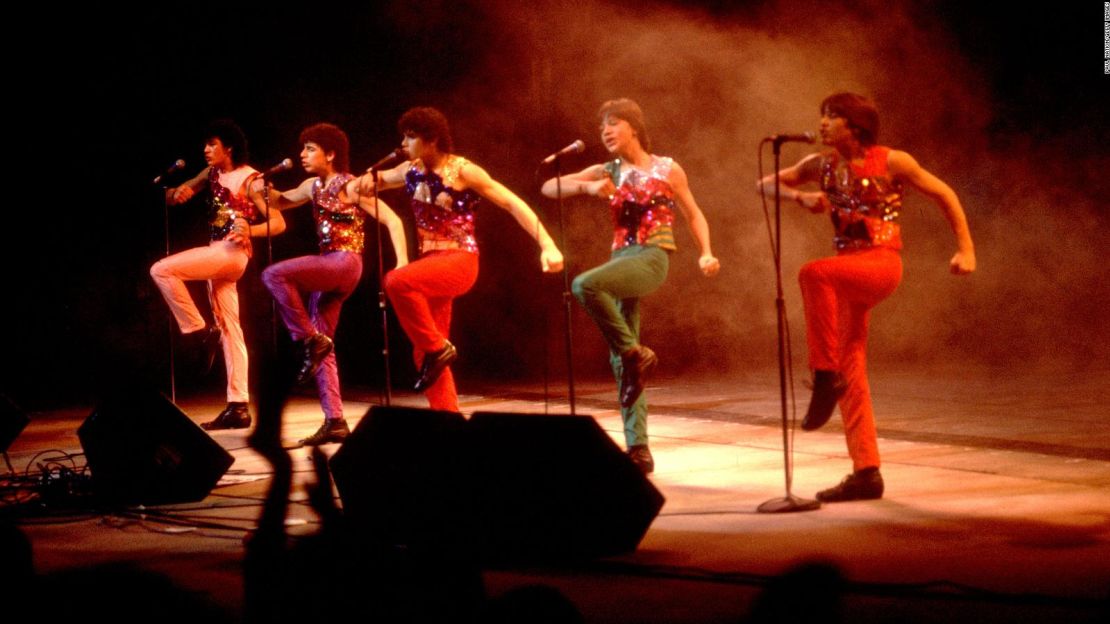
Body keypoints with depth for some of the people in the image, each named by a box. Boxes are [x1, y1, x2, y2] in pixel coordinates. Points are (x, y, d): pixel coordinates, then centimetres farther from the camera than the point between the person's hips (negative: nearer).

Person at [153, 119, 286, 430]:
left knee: (161, 270, -19)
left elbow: (279, 223, -11)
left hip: (232, 252, -8)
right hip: (218, 255, 8)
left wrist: (250, 231, -29)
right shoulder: (212, 174, 13)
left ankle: (200, 332, -9)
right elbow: (174, 195, 17)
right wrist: (177, 194, -7)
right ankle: (238, 407, 6)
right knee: (229, 329, 6)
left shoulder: (250, 180, -8)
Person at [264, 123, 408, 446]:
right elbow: (281, 202, 29)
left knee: (274, 275, -26)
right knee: (321, 347, 4)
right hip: (327, 267, 8)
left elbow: (392, 220, -12)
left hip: (345, 264, -8)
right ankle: (335, 422, 5)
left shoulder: (351, 187, -9)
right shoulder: (313, 186, 13)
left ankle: (311, 340, -14)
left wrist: (402, 264, -21)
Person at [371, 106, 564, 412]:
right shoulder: (411, 172, 7)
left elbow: (512, 203, -11)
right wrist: (365, 182, -3)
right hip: (432, 261, 7)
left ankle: (438, 347, -15)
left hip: (459, 260, -7)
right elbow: (370, 182, 24)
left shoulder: (463, 171, -10)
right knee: (425, 353, 5)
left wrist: (547, 245, -20)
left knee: (397, 282, -32)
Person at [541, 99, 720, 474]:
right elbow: (549, 188, 6)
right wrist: (587, 187, -11)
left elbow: (694, 215, 11)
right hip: (621, 260, 5)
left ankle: (636, 354, -18)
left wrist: (705, 253, -5)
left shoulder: (667, 170, 4)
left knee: (585, 285, -33)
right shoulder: (607, 173, 12)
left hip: (651, 258, -5)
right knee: (620, 361, 2)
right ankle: (638, 449, 7)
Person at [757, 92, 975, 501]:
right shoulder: (822, 165, 8)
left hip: (881, 264, -6)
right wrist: (798, 196, -6)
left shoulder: (890, 162, -6)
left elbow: (944, 195, 3)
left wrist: (966, 250, -1)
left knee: (814, 273, -34)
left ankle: (825, 375, -28)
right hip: (848, 271, 6)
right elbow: (765, 184, 15)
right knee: (851, 371, 2)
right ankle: (866, 473, 7)